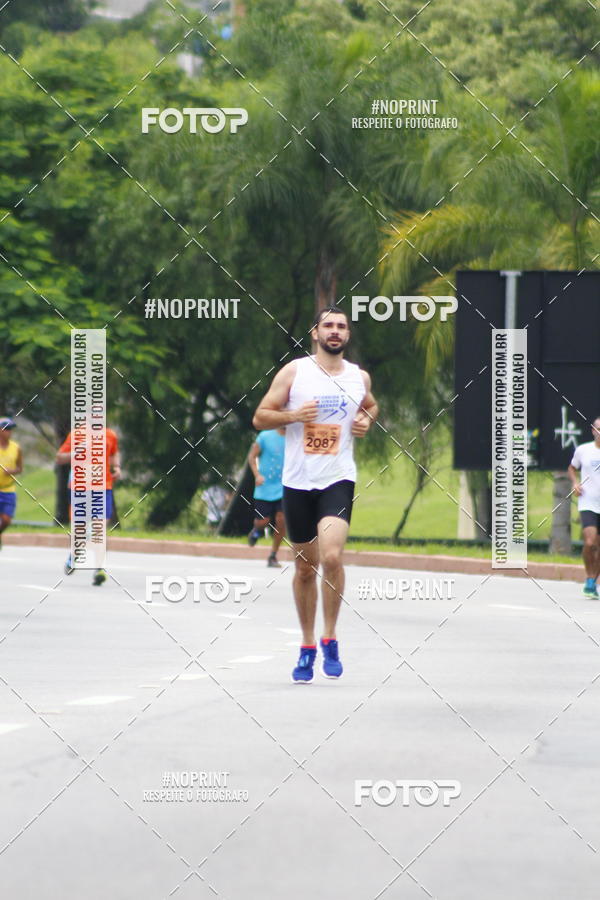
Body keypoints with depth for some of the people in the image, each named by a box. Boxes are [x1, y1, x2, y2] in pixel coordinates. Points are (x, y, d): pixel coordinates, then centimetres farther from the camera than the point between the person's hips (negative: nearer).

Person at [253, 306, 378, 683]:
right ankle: (307, 645, 24)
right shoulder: (294, 372, -1)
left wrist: (367, 419, 7)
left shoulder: (359, 377, 7)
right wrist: (293, 415, -16)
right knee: (305, 566, 9)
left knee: (332, 556, -21)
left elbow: (371, 405, 29)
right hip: (298, 481, 0)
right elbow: (260, 417, 1)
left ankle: (330, 638, -5)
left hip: (339, 480, 0)